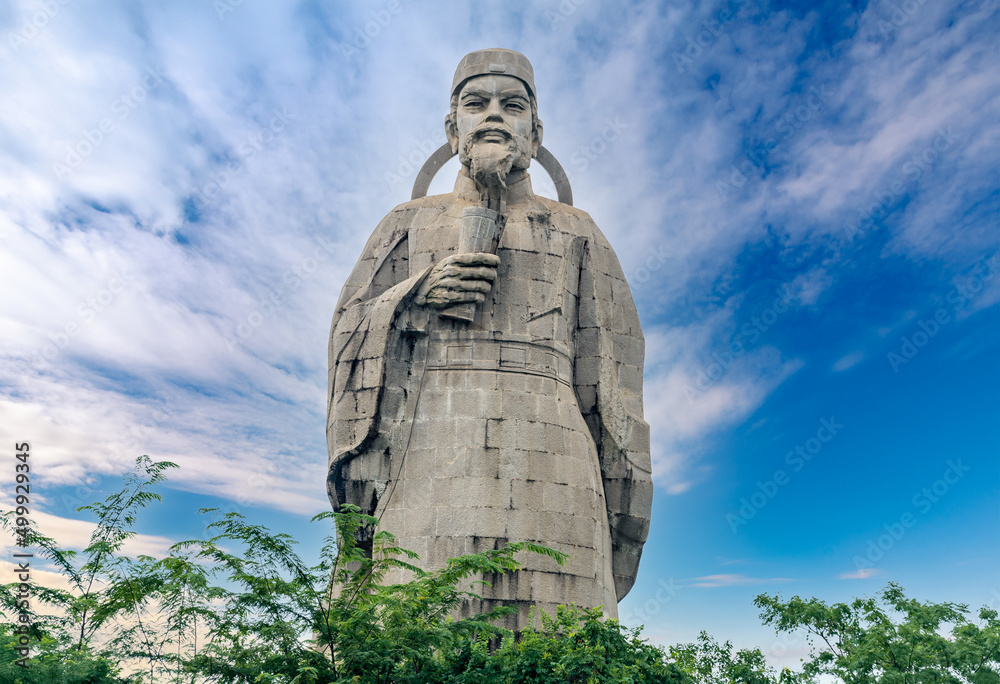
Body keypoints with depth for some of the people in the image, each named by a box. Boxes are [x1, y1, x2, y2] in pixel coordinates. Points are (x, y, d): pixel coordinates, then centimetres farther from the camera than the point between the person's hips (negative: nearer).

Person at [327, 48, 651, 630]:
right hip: (424, 452, 1)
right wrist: (413, 295, -5)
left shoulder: (578, 233, 20)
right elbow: (351, 331, 15)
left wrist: (624, 504, 4)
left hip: (545, 463, 0)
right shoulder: (409, 223, 23)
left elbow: (611, 373, 12)